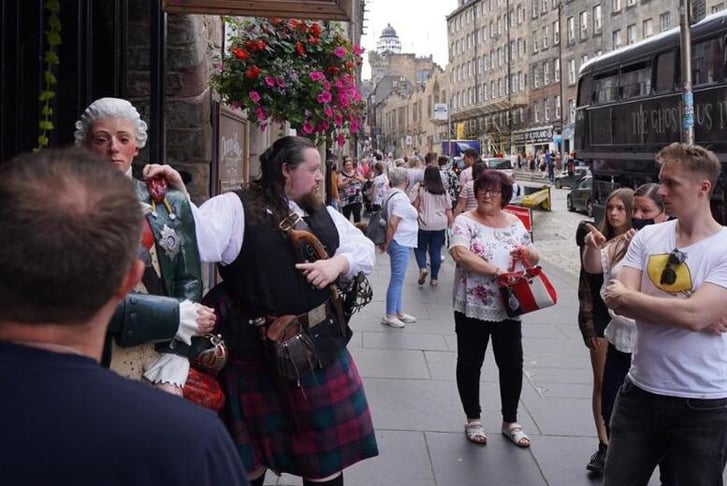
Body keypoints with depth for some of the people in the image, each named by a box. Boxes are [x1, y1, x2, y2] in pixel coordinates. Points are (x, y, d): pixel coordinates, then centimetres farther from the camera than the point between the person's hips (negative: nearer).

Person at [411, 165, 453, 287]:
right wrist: (450, 224, 15)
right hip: (440, 224, 3)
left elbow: (414, 206, -6)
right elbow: (448, 210, 6)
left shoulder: (420, 188, -6)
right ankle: (434, 278, 12)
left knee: (420, 248, 13)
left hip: (424, 223, -2)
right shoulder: (443, 191, 4)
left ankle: (422, 268, -11)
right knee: (436, 251, 9)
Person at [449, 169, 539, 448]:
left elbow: (533, 260, 17)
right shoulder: (465, 221, -6)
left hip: (508, 308, 4)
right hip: (472, 307, -4)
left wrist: (528, 252, -8)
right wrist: (496, 270, -29)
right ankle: (473, 420, 27)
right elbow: (459, 252, -24)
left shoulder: (516, 224, 9)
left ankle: (510, 422, 27)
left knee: (512, 365, 10)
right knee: (470, 363, 9)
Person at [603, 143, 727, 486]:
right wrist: (687, 316, -17)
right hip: (640, 392, 4)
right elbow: (618, 301, -8)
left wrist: (627, 296, -12)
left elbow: (693, 314, -24)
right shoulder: (647, 237, 2)